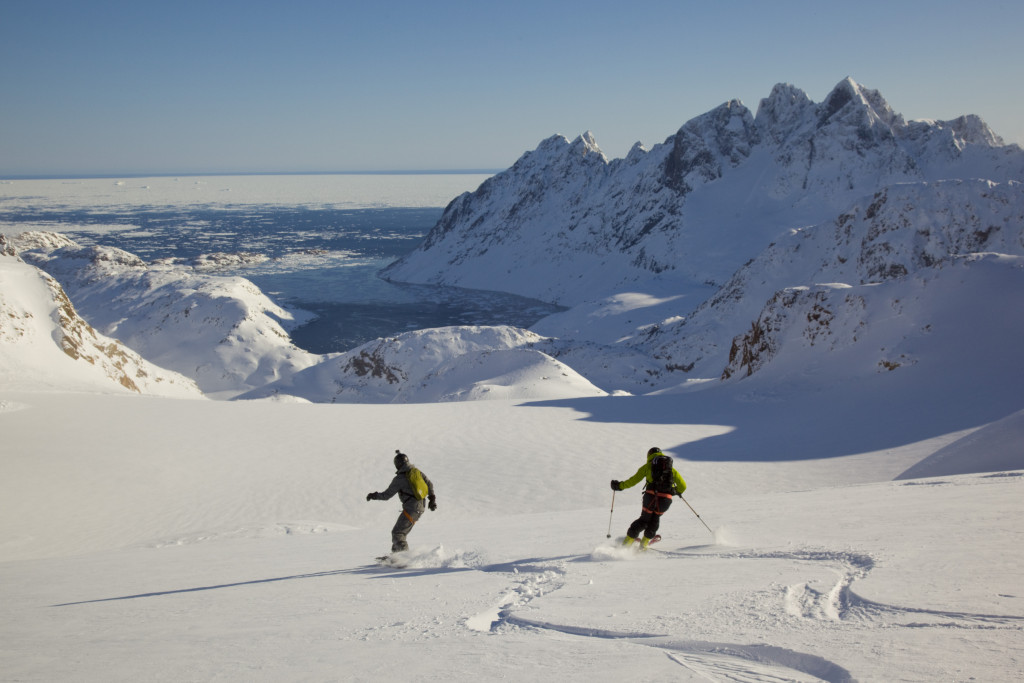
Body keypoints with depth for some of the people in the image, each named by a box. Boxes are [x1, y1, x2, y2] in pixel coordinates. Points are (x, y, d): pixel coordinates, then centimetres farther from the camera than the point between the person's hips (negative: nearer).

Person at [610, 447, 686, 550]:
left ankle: (629, 539, 13)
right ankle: (645, 542, 23)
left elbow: (634, 480, 7)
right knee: (655, 518, 27)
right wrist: (677, 491, 40)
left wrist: (620, 485, 17)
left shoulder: (648, 466, 13)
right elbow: (683, 486, 19)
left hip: (651, 496, -1)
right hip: (666, 499, 1)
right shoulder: (671, 468, 19)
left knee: (644, 519, 19)